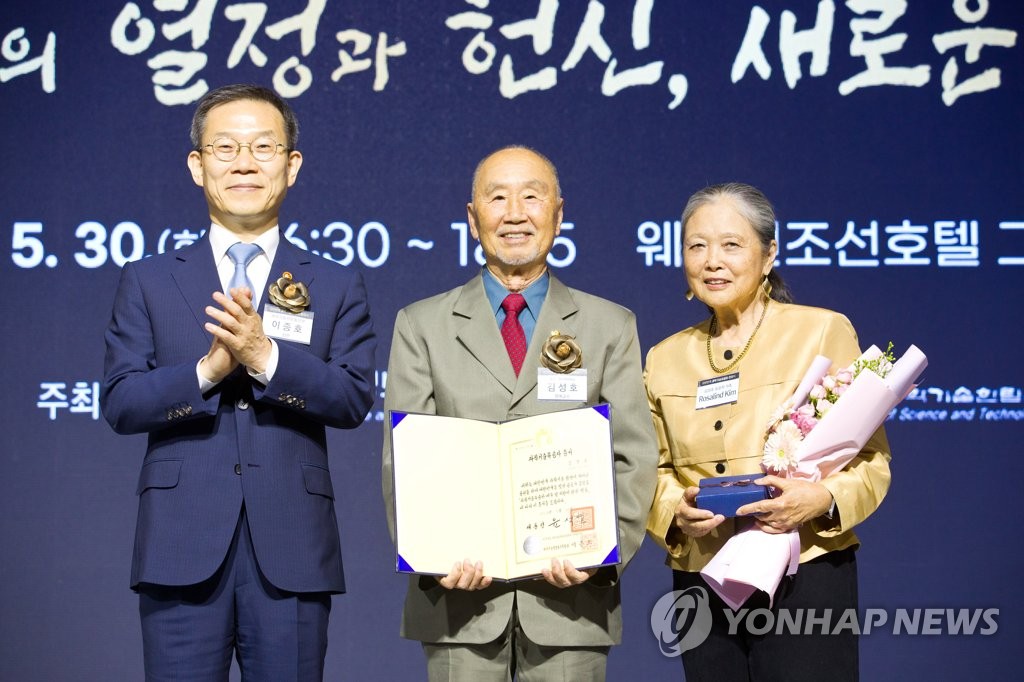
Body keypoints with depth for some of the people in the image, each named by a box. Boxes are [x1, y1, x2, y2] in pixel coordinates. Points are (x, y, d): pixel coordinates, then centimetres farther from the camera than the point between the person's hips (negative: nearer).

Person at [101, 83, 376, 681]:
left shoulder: (336, 288, 10)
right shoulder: (148, 282, 11)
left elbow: (355, 400, -3)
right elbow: (119, 403, 2)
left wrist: (265, 357, -18)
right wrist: (207, 370, -15)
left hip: (292, 553, 0)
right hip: (183, 548, 0)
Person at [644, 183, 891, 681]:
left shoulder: (823, 331, -1)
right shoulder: (664, 359, 10)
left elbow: (871, 458, -1)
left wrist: (822, 499, -20)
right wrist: (675, 510, -7)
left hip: (804, 580, -3)